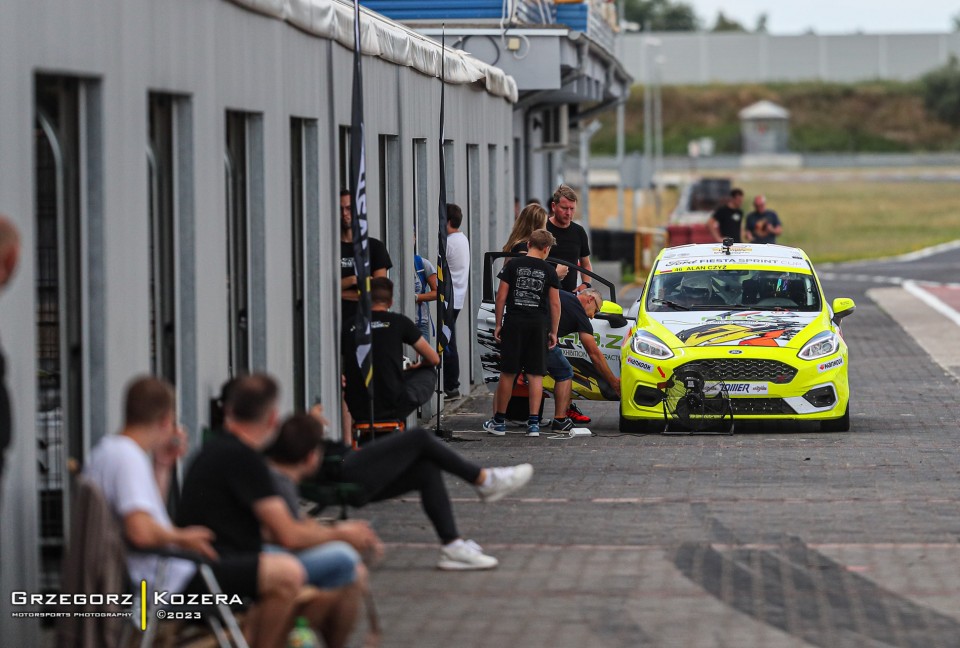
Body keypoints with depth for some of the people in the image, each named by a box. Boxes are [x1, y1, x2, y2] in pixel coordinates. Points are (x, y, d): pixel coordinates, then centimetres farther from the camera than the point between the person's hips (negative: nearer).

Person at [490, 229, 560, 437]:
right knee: (536, 375, 2)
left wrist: (498, 324, 6)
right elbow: (555, 304, 1)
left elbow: (501, 297, -1)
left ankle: (499, 419, 15)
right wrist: (553, 332, 8)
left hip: (514, 323, 0)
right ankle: (534, 422, -3)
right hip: (538, 325, 0)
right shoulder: (549, 271, 1)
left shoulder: (513, 266, 1)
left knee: (508, 373, 7)